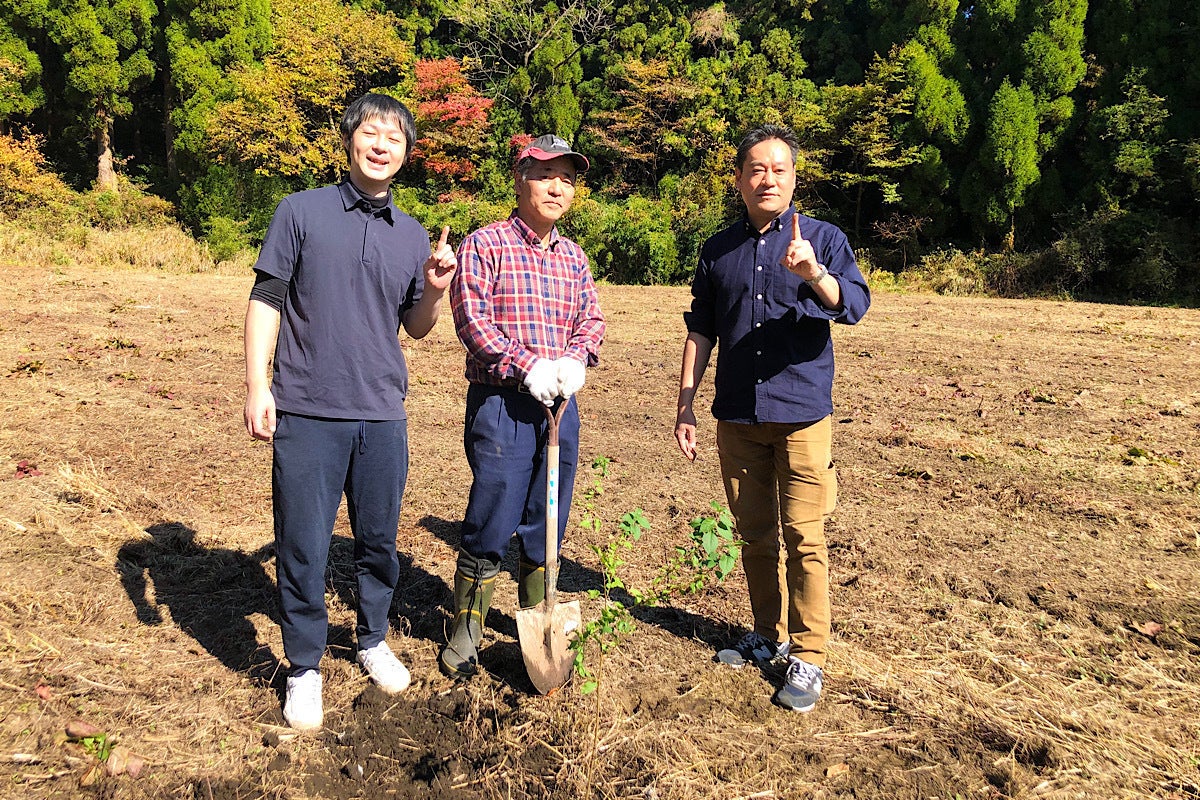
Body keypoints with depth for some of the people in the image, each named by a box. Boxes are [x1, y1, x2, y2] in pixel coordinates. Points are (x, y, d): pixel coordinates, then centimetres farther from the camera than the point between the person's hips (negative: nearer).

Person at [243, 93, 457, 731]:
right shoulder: (301, 212, 2)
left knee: (379, 540, 13)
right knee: (303, 546, 2)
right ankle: (304, 668, 21)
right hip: (307, 413, -3)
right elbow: (266, 300, 1)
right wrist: (257, 385, -8)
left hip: (382, 414, 3)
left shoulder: (412, 235, 11)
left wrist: (436, 289, -3)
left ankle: (373, 641, 36)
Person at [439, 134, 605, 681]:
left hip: (560, 405, 6)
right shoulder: (485, 245, -3)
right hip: (501, 404, -5)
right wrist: (529, 366, -20)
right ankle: (466, 631, 18)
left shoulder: (573, 256, 16)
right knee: (490, 526, -1)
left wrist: (575, 360, -10)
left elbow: (591, 318, 11)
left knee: (547, 526, 13)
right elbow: (472, 318, -12)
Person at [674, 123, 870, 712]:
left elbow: (855, 306, -13)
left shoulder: (823, 239, 2)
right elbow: (700, 332, 12)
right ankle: (769, 635, 29)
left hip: (802, 414, -3)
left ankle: (807, 658, 9)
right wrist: (684, 406, 8)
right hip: (737, 416, 4)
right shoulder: (719, 250, 11)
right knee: (754, 535, 13)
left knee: (803, 537, -3)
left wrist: (814, 274, -33)